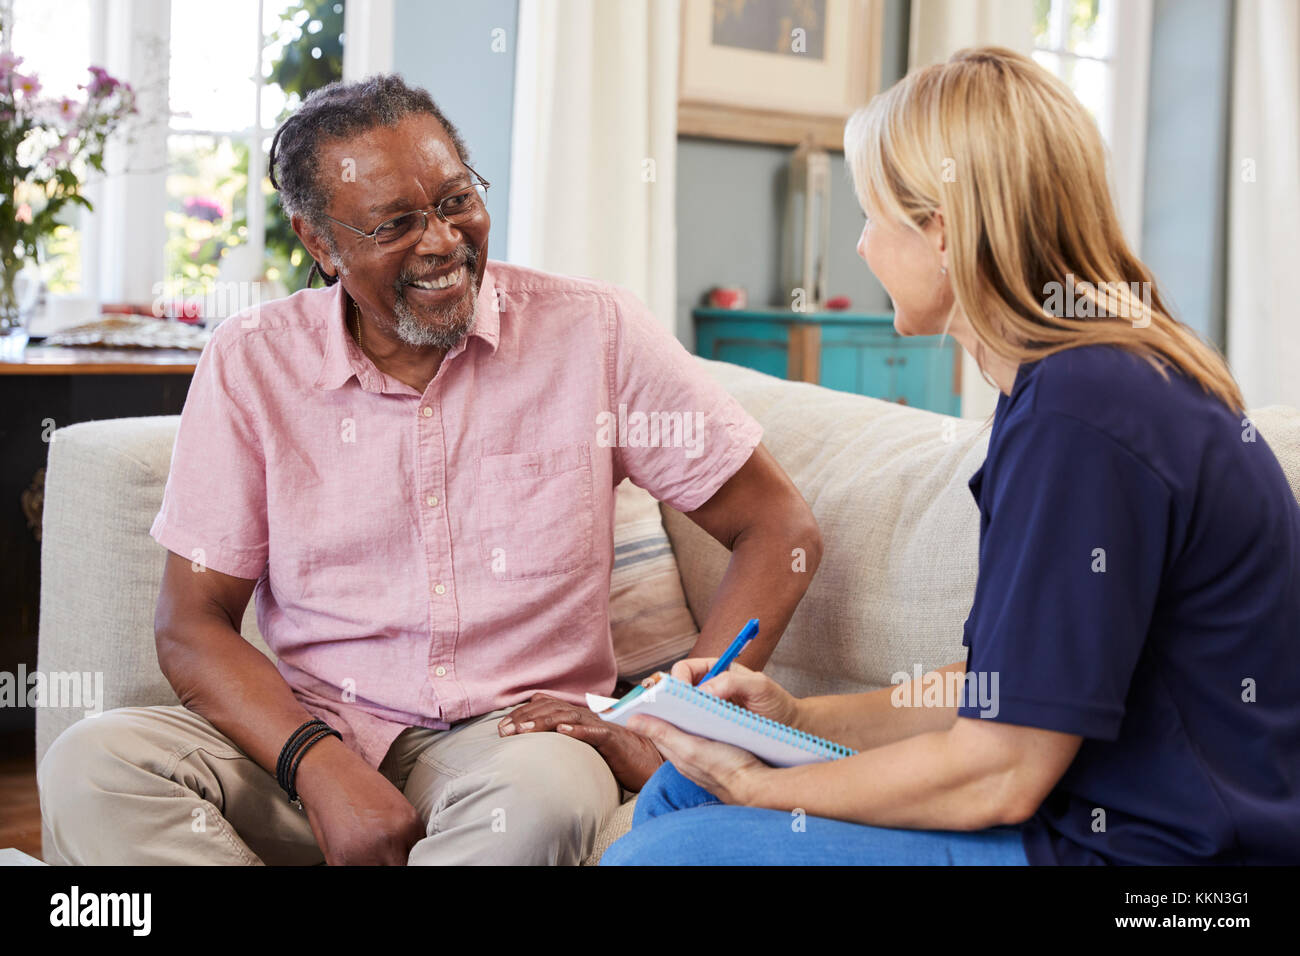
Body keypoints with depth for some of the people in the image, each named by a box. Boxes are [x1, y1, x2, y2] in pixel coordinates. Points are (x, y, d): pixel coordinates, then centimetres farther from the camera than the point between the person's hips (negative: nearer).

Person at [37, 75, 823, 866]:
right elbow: (193, 625, 1)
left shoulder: (595, 331, -1)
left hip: (510, 736, -1)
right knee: (92, 768, -25)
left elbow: (782, 531, 0)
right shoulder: (250, 363, 2)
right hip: (310, 738, 2)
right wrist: (321, 767, -18)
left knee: (540, 792, -37)